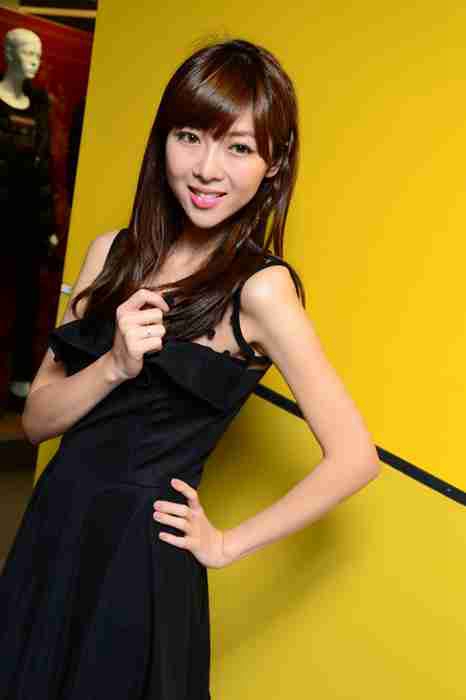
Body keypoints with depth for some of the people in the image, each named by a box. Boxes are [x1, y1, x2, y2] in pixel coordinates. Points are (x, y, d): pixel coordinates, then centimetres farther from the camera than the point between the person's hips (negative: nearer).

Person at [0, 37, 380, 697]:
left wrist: (227, 544, -7)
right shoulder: (112, 253, 2)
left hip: (141, 552, -5)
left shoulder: (260, 285, -15)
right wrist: (113, 367, -17)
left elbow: (353, 457, -15)